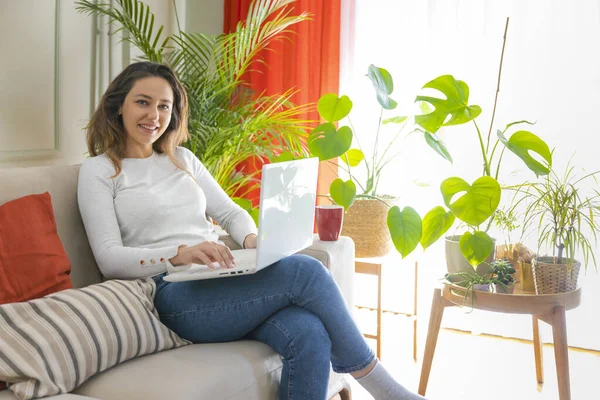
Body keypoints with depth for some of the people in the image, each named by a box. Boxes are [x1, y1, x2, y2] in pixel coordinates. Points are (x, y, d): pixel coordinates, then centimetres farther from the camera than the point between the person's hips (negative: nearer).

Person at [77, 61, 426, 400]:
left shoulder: (182, 159, 21)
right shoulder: (99, 171, 5)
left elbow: (231, 212, 21)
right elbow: (110, 258, -6)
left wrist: (252, 239, -3)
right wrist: (181, 253, -22)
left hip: (222, 281, 5)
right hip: (174, 297, -5)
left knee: (308, 334, -28)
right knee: (305, 271, -24)